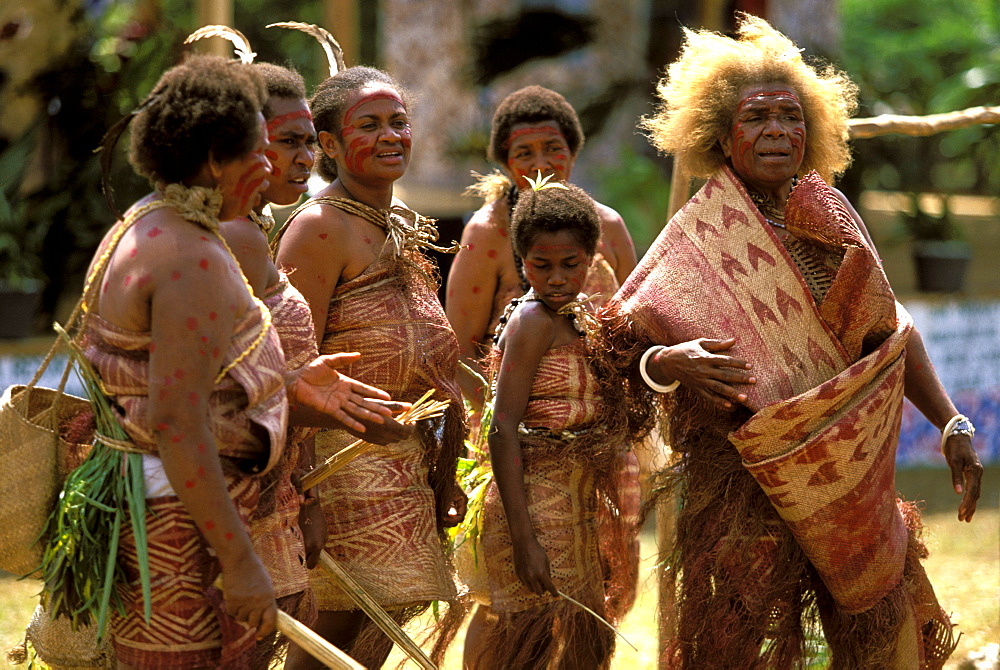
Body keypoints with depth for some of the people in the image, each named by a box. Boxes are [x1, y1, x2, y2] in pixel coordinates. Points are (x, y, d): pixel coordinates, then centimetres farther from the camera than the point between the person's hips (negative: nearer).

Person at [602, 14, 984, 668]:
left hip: (849, 475, 4)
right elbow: (628, 345, -6)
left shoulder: (830, 216, 8)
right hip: (742, 482, -4)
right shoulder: (699, 238, -3)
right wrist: (673, 362, -28)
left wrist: (953, 425, 4)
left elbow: (891, 331, 13)